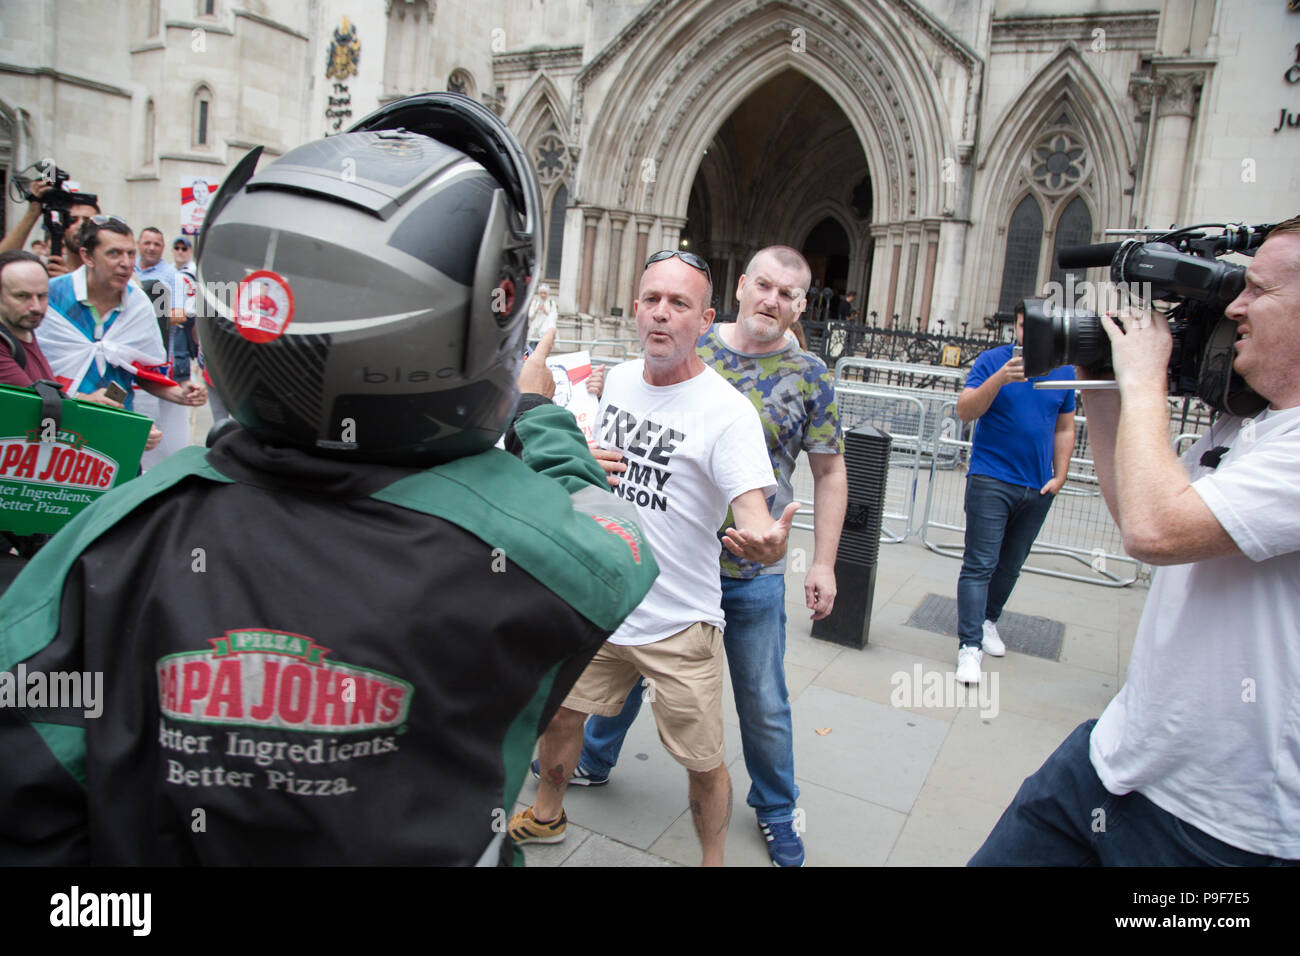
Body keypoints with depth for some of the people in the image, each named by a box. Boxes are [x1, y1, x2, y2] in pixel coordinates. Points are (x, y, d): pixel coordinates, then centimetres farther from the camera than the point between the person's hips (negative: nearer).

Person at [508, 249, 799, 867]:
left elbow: (753, 514, -27)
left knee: (703, 765, 5)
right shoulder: (615, 379, 3)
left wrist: (767, 542, -51)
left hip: (679, 624, -5)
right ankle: (545, 817, 50)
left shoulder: (726, 411, -18)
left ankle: (714, 860, 34)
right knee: (558, 715, 22)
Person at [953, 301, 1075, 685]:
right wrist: (999, 379, -28)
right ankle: (970, 645, -5)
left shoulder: (1064, 372, 8)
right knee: (980, 565, -7)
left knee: (1010, 566, 15)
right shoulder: (992, 361, -5)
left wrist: (1060, 476, 6)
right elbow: (965, 411, -14)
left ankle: (988, 620, 35)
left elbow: (1064, 428, 15)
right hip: (991, 480, -4)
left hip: (1038, 487, 5)